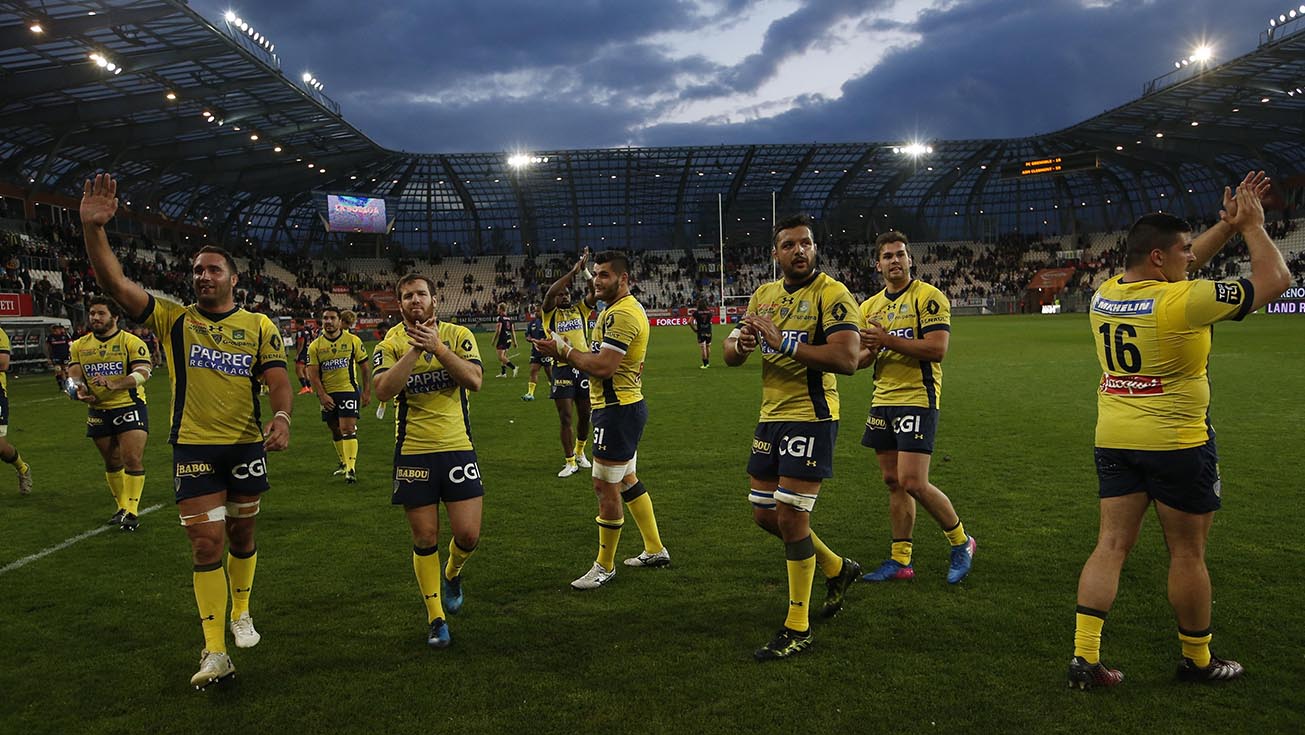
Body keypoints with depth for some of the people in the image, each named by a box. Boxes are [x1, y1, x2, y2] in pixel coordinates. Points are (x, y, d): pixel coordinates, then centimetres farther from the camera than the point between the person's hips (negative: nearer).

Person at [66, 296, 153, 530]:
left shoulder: (132, 342, -7)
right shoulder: (80, 345, 10)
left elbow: (143, 372, -19)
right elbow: (74, 374, 5)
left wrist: (114, 384, -34)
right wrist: (78, 389, -18)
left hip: (129, 408, -5)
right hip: (98, 411, 5)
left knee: (132, 460, -12)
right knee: (112, 463, 13)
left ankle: (132, 511, -3)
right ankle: (122, 507, 27)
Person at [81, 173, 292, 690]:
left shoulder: (260, 327, 2)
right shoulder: (173, 319, 1)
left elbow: (278, 381, -5)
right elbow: (113, 283, -9)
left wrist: (282, 418, -26)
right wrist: (93, 227, -23)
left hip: (246, 446, 1)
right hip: (193, 448, -1)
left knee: (241, 537, 15)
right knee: (206, 545, -5)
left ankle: (241, 613, 39)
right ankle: (215, 652, 2)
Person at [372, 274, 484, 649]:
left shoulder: (458, 335, 3)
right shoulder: (391, 344, 1)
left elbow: (475, 380, -12)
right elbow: (383, 390, -16)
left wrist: (437, 347, -20)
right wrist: (414, 350, -20)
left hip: (457, 447, 1)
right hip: (413, 452, 0)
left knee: (468, 534, -2)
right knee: (425, 539, 4)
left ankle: (452, 575, 33)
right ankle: (435, 617, 21)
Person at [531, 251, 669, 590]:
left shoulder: (621, 314, -19)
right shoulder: (628, 309, 16)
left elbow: (603, 367, -26)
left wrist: (564, 349, -14)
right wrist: (567, 352, 1)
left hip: (617, 410, -11)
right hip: (626, 405, 11)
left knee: (605, 486, -3)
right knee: (626, 480, 20)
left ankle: (604, 566, 9)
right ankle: (655, 549, 31)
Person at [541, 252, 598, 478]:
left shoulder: (581, 310, 10)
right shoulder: (550, 313, 4)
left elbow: (595, 292, -4)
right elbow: (549, 293, -16)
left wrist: (584, 270, -14)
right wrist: (572, 272, -18)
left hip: (584, 367, 3)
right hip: (562, 368, -2)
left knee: (585, 415, 11)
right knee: (566, 418, 0)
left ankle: (580, 451, 35)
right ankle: (570, 462, 9)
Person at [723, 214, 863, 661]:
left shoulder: (832, 294, -10)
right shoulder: (764, 296, 12)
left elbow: (846, 360, -23)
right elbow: (730, 356, 15)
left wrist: (784, 342, -25)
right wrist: (740, 343, -9)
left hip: (811, 417, -8)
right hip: (770, 417, 8)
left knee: (791, 517, -7)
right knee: (765, 516, 13)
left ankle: (797, 629, 8)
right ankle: (837, 569, 37)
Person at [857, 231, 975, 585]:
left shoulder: (928, 297, -6)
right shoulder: (870, 307, 14)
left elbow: (938, 348, -18)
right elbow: (858, 362, 16)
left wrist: (888, 340, -20)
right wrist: (869, 349, -8)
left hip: (917, 399, -7)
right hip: (882, 401, 7)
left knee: (914, 483, -11)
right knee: (893, 482, 10)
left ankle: (961, 542, 13)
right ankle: (900, 560, 18)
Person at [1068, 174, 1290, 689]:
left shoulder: (1104, 295, 2)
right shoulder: (1184, 301, -19)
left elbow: (1179, 270, 21)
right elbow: (1276, 279, -7)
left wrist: (1226, 226, 18)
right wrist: (1252, 226, 6)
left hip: (1114, 441, 6)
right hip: (1178, 443, -6)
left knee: (1111, 545, 8)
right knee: (1188, 554, 10)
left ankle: (1084, 657, 4)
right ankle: (1197, 659, 27)